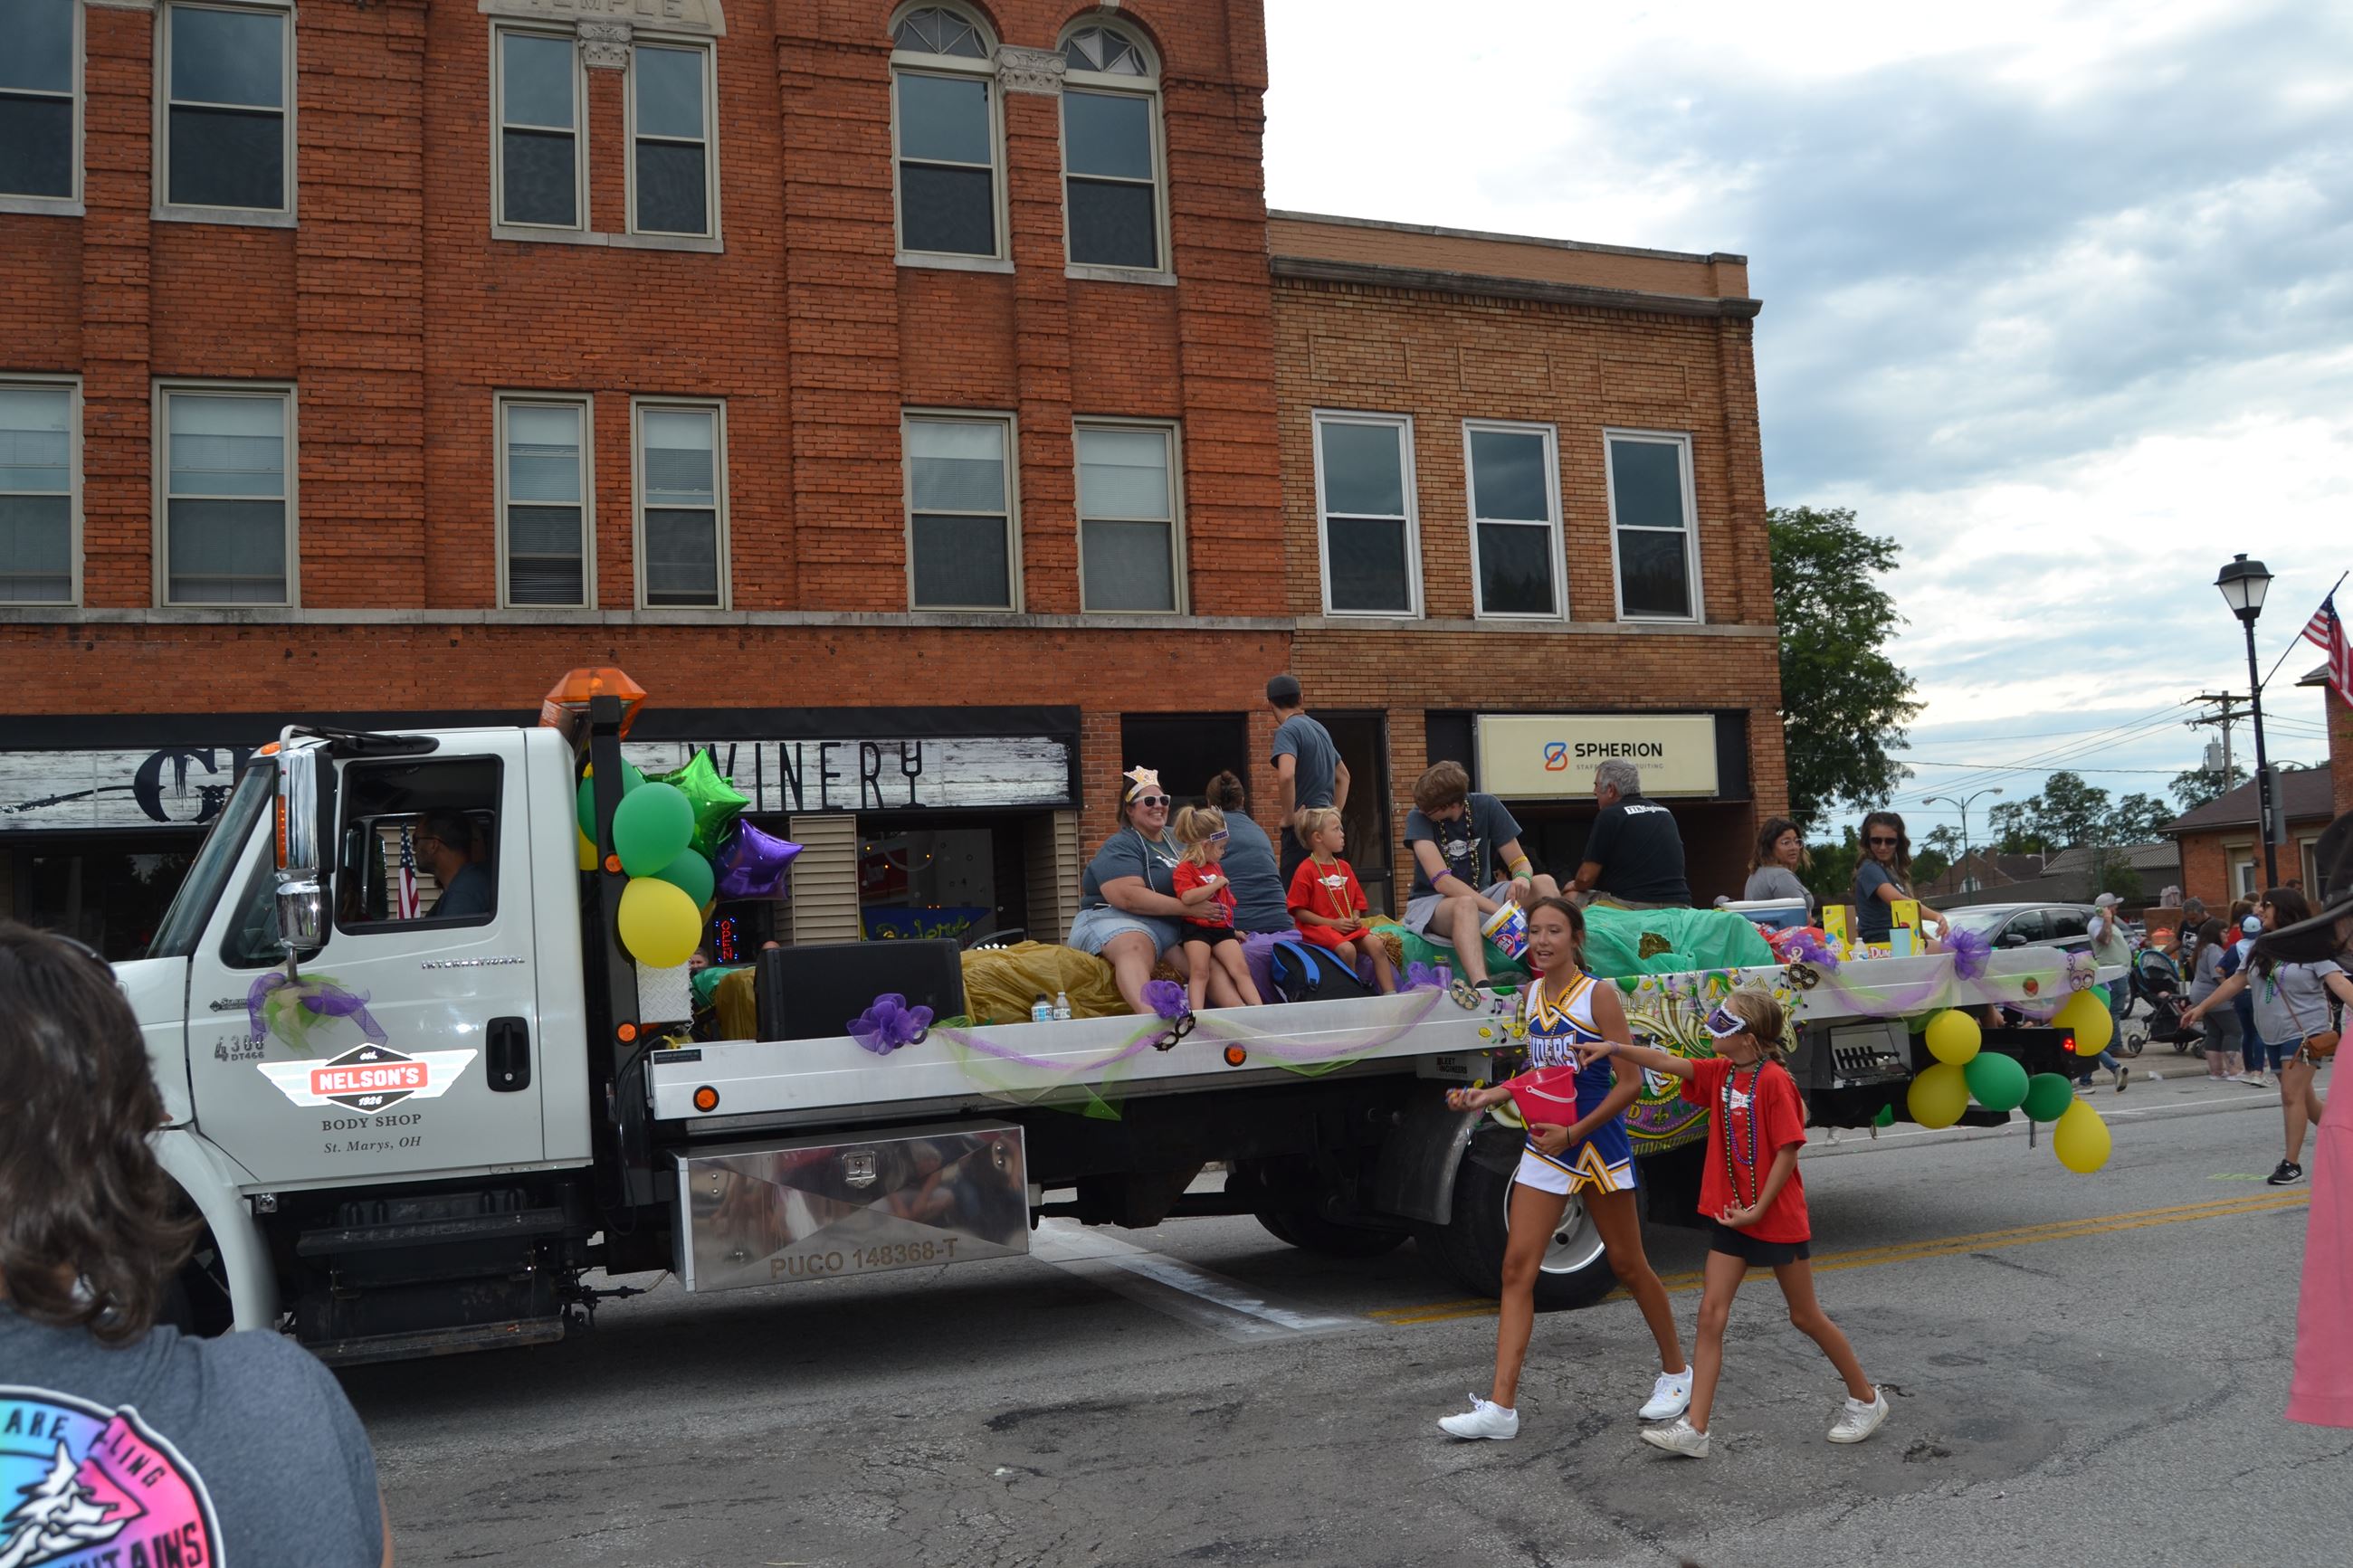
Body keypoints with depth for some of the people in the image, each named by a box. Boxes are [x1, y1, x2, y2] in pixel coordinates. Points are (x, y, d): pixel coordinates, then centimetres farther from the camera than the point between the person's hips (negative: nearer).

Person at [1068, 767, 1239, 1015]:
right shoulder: (1120, 847, -4)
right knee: (1135, 948, -42)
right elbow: (1128, 896, -20)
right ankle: (1148, 1013, -70)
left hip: (1172, 927, 8)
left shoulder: (1175, 840, 21)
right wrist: (1189, 907, -21)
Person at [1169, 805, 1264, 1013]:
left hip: (1223, 928, 6)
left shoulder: (1217, 867, 20)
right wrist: (1216, 884, -16)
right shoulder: (1185, 869, -7)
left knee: (1241, 969, -5)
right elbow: (1187, 897, -24)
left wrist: (1232, 929, 25)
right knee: (1199, 972, -14)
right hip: (1197, 928, -6)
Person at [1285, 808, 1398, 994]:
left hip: (1348, 926, 6)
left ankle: (1390, 994, -16)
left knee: (1377, 945, -16)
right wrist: (1332, 923, -15)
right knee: (1347, 949, -32)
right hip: (1318, 928, -6)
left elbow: (1357, 901, 23)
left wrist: (1355, 918, 0)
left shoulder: (1344, 867, 15)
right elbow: (1299, 911, -11)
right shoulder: (1306, 870, -8)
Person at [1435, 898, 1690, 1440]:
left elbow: (1630, 1081, -13)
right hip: (1544, 1148, 5)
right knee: (1517, 1268, -3)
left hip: (1598, 1145, -5)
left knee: (1627, 1265, 10)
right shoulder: (1530, 996, 7)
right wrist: (1486, 1096, 5)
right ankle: (1501, 1406, -3)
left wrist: (1574, 1133, -18)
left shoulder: (1599, 995, -12)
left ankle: (1675, 1370, 33)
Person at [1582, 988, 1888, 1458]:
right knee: (1711, 1314, -2)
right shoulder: (1719, 1073, 4)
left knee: (1806, 1316, 9)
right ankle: (1694, 1430, -2)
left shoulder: (1774, 1080, -17)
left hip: (1778, 1217, -6)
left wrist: (1758, 1209, -19)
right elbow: (1667, 1063, -5)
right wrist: (1614, 1048, -19)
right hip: (1730, 1216, 7)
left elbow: (1788, 1151, -19)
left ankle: (1866, 1399, 32)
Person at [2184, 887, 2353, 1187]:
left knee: (2292, 1095, -12)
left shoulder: (2312, 948, -9)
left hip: (2305, 1032, -7)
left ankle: (2292, 1163, -8)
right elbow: (2236, 982, 18)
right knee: (2302, 1097, 11)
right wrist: (2202, 1007, 18)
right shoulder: (2261, 949, 11)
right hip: (2274, 1035, 7)